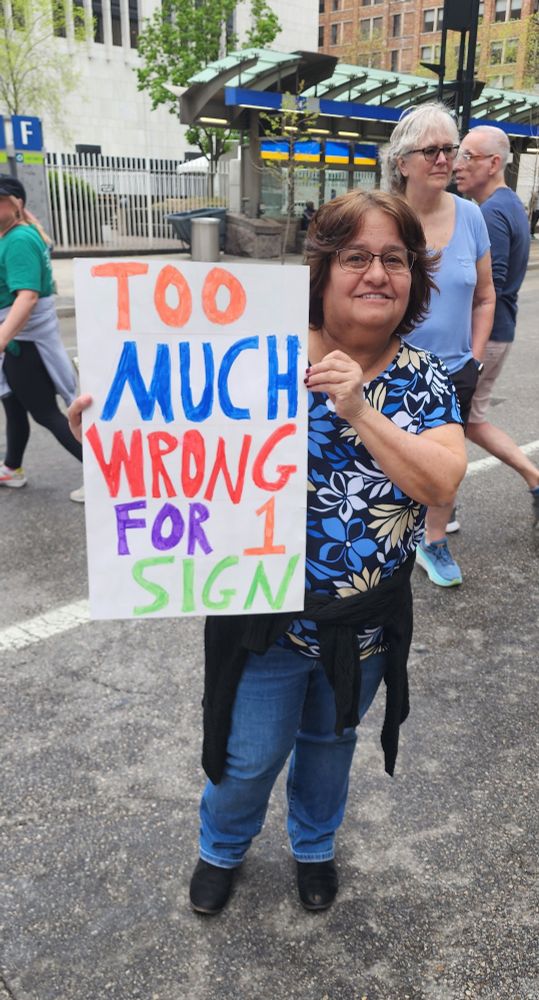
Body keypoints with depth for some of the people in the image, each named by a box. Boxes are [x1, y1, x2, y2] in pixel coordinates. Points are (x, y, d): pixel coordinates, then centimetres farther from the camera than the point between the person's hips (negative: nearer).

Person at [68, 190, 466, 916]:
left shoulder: (424, 381, -6)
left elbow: (441, 483, -20)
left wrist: (359, 409, -31)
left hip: (367, 621, 2)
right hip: (270, 613, -2)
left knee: (331, 740, 26)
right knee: (250, 754, 17)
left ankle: (314, 845, 58)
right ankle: (222, 848, 52)